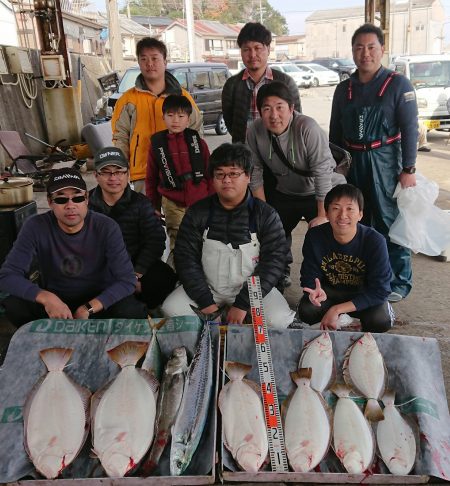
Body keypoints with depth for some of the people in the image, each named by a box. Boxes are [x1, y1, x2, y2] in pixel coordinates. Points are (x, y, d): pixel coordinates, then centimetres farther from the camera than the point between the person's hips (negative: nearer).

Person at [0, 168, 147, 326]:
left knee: (133, 312, -30)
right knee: (13, 305, -26)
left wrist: (88, 309, -29)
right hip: (53, 299, 1)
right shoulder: (36, 227, -15)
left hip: (98, 300, -1)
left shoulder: (107, 228, -17)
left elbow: (127, 280, -19)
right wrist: (46, 298, -33)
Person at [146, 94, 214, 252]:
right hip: (173, 205, 0)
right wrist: (154, 207, 10)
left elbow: (209, 173, 7)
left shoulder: (198, 142, 3)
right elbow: (151, 178, 8)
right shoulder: (157, 144, 3)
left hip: (200, 202, 0)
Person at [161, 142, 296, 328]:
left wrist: (242, 304, -21)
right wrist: (205, 301, -15)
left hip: (250, 288, -1)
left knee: (278, 320, -26)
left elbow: (273, 262, -13)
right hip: (207, 287, 2)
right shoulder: (197, 213, -3)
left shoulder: (266, 215, -8)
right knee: (171, 308, -20)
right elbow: (186, 257, -6)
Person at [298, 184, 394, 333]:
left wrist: (337, 309, -32)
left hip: (363, 295, -2)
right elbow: (309, 277, -11)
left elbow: (379, 291, -25)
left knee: (380, 321, -31)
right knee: (306, 312, -26)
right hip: (330, 291, 2)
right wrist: (317, 292, -38)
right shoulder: (315, 237, -18)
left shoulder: (375, 241, -25)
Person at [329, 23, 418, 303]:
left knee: (390, 223, -2)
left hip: (385, 162, -4)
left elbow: (410, 129, -6)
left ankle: (399, 282, 10)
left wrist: (408, 169, -12)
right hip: (352, 163, 5)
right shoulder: (344, 89, 10)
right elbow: (335, 133, 15)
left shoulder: (398, 85, -3)